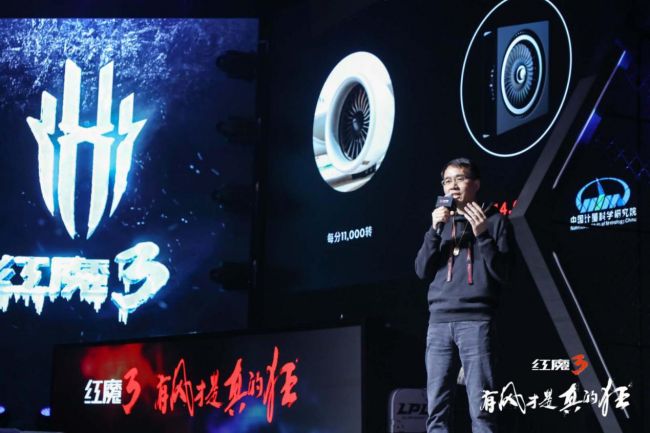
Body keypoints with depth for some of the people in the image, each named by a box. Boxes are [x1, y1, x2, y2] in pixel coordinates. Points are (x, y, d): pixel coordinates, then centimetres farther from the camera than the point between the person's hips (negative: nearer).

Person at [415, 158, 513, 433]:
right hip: (439, 322, 4)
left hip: (476, 321, -4)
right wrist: (434, 230, 0)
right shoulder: (442, 222, 22)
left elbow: (502, 273, 0)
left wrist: (482, 235, -10)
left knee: (480, 408, -9)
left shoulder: (495, 221, 9)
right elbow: (422, 272, 11)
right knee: (436, 409, -1)